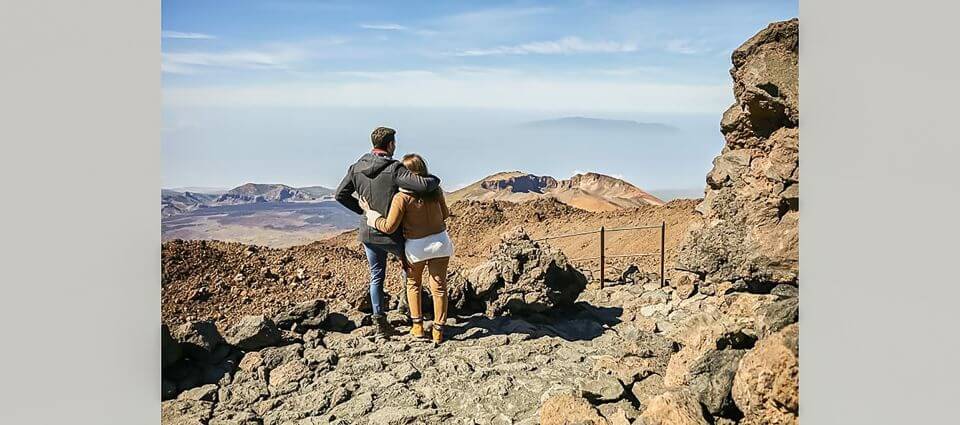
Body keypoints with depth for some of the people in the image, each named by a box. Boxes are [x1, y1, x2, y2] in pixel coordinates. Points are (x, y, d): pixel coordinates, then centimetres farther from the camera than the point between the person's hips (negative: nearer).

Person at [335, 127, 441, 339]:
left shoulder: (356, 168, -1)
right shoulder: (394, 168, -20)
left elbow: (340, 194, 6)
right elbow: (422, 185, -31)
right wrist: (434, 180, -9)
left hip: (368, 232, 5)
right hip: (392, 233, -5)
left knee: (376, 277, 16)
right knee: (408, 263, 25)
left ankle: (380, 322, 19)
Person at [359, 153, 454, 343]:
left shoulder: (402, 197, -18)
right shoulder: (435, 190, -4)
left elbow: (389, 227, -16)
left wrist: (369, 212, -5)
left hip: (416, 246, -2)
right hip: (440, 242, 3)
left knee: (413, 284, 21)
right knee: (439, 286, 9)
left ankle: (417, 326, 21)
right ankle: (438, 330, 13)